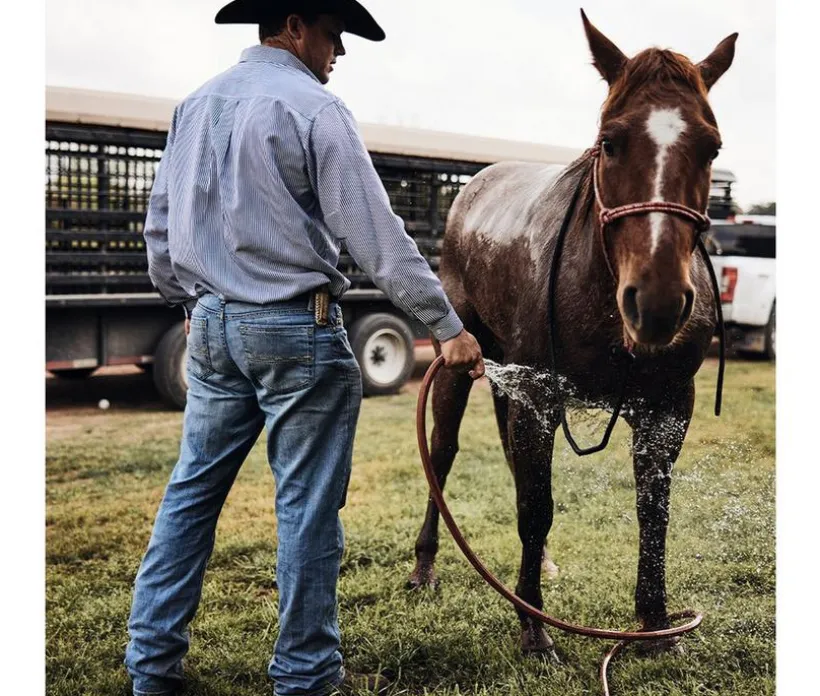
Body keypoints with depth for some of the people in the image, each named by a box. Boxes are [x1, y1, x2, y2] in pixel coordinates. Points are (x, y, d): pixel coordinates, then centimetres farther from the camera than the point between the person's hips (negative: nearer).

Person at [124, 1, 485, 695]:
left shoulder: (196, 104, 11)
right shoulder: (314, 109, -11)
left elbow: (159, 224, 16)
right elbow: (378, 237, -15)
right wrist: (448, 326, -11)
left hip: (213, 326, 7)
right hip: (296, 328, -7)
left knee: (191, 490, 15)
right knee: (307, 505, 3)